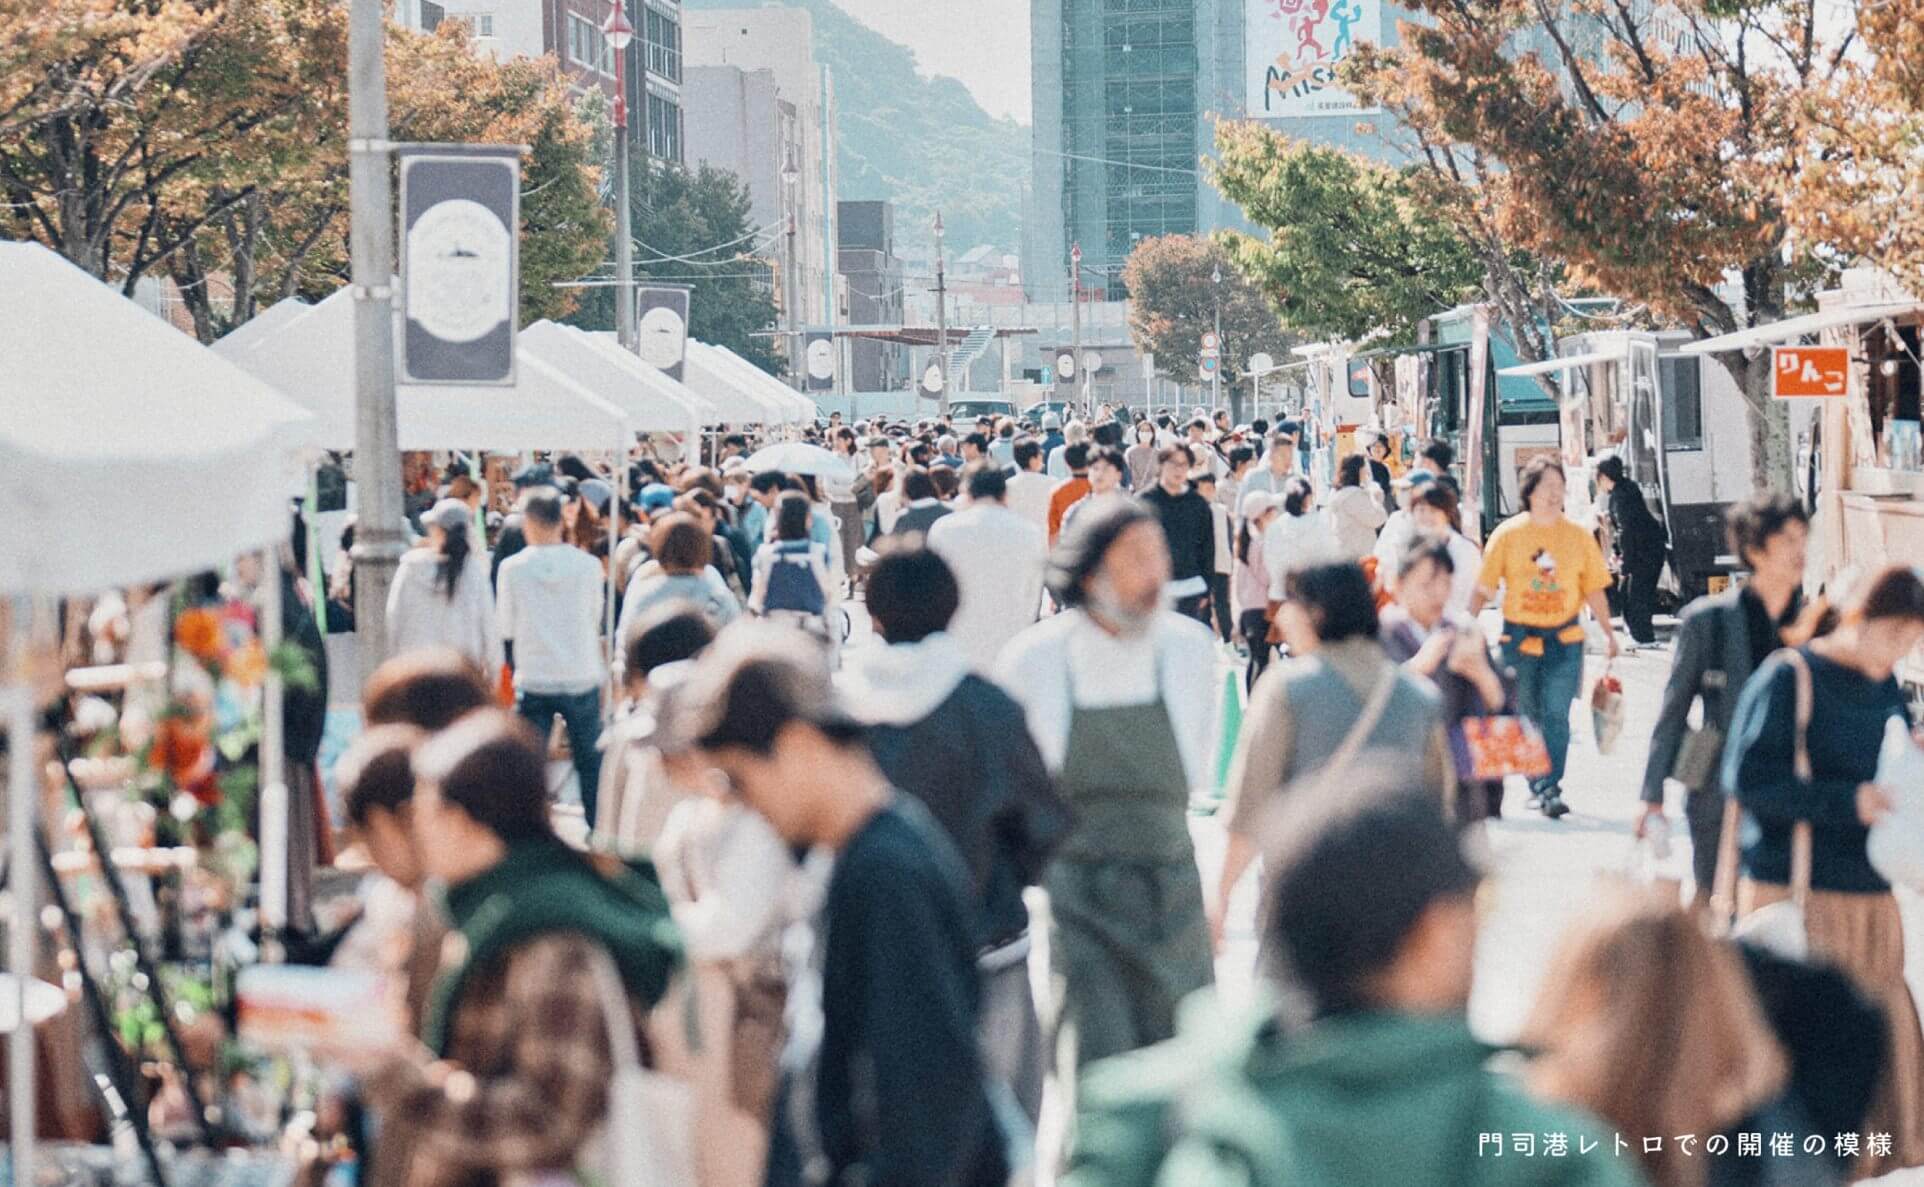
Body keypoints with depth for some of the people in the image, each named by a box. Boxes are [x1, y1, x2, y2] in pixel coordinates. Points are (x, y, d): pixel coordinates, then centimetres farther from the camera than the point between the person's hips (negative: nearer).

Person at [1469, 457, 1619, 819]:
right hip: (1519, 637, 0)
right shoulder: (1507, 534, -1)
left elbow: (1594, 589, 8)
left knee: (1556, 715, -10)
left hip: (1564, 638, 0)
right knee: (1527, 715, 8)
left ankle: (1551, 789, -12)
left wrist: (1608, 632, 4)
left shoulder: (1579, 536, 3)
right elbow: (1484, 588, 1)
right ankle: (1536, 786, 22)